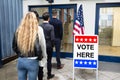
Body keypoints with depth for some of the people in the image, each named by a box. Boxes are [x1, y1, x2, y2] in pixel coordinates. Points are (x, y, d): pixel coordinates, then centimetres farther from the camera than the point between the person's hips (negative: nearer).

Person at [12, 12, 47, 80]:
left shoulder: (19, 30, -1)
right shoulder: (38, 30, -13)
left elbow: (14, 47, 6)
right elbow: (43, 46, -15)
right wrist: (41, 58, 3)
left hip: (20, 61, 4)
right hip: (32, 61, -4)